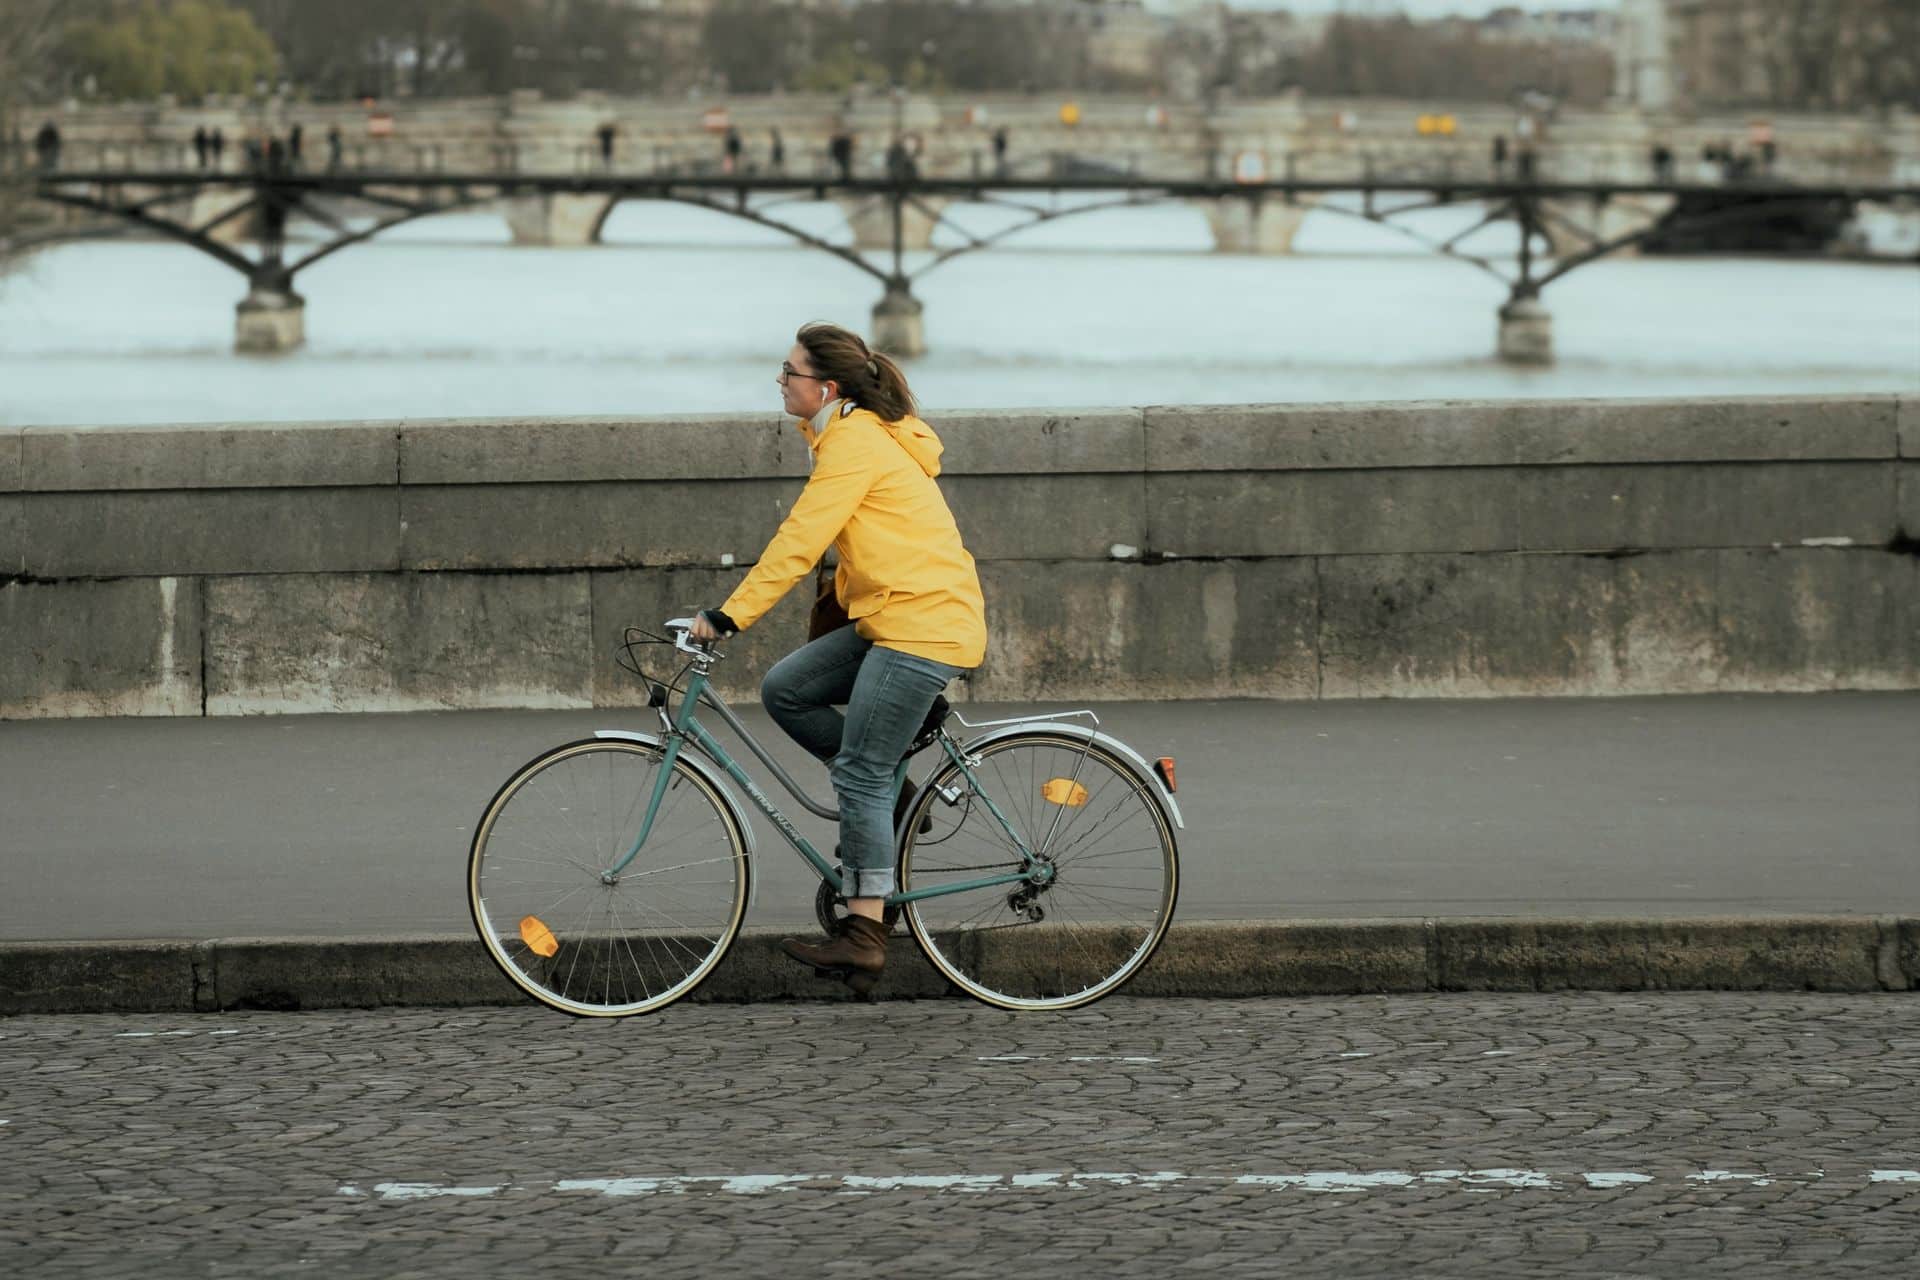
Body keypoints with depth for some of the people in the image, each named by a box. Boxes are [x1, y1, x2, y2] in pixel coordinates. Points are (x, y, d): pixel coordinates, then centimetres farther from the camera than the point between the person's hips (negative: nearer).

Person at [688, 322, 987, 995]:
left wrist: (727, 615, -19)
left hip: (923, 625, -10)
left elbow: (798, 542, -20)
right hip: (888, 617, 10)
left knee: (859, 773, -10)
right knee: (784, 689, 5)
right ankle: (887, 800, 12)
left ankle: (864, 934, -7)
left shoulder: (855, 442, -15)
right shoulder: (862, 433, 16)